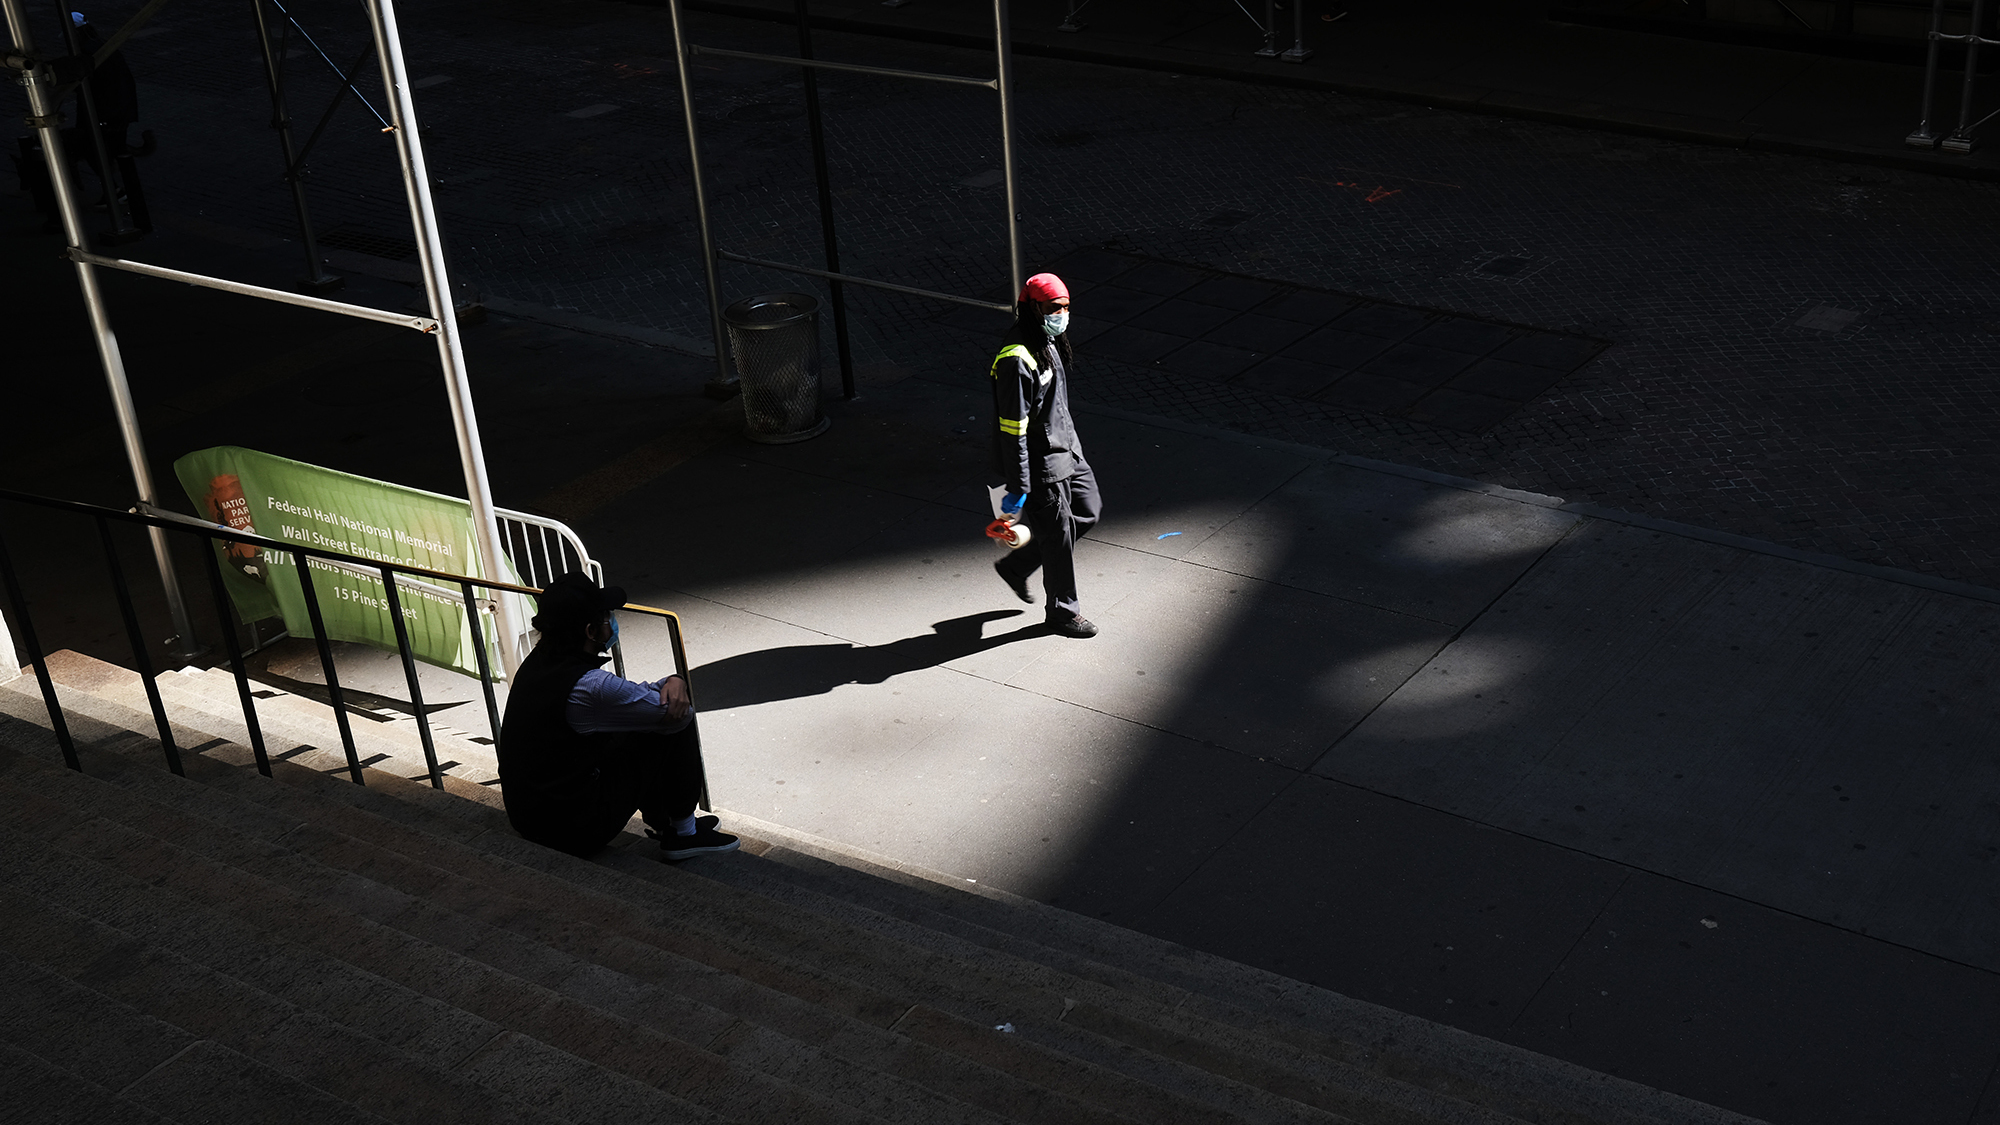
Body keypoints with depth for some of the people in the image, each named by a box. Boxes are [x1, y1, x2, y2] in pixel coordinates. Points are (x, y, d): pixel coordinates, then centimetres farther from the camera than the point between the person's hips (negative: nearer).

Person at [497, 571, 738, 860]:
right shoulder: (592, 688, -26)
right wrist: (674, 685, 7)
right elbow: (679, 712, -15)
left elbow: (626, 695, 13)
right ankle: (683, 833, 11)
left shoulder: (537, 661, 2)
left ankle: (660, 820, 35)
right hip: (578, 831, -9)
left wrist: (671, 681, -5)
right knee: (677, 722, -4)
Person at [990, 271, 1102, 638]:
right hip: (1040, 464, -10)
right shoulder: (1017, 360, -26)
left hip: (1065, 449, 10)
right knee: (1057, 536, 5)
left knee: (1088, 512, 19)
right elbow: (1012, 429, -25)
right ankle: (1063, 611, 26)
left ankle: (1016, 567, 32)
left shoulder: (1048, 343, 4)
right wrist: (1016, 489, -22)